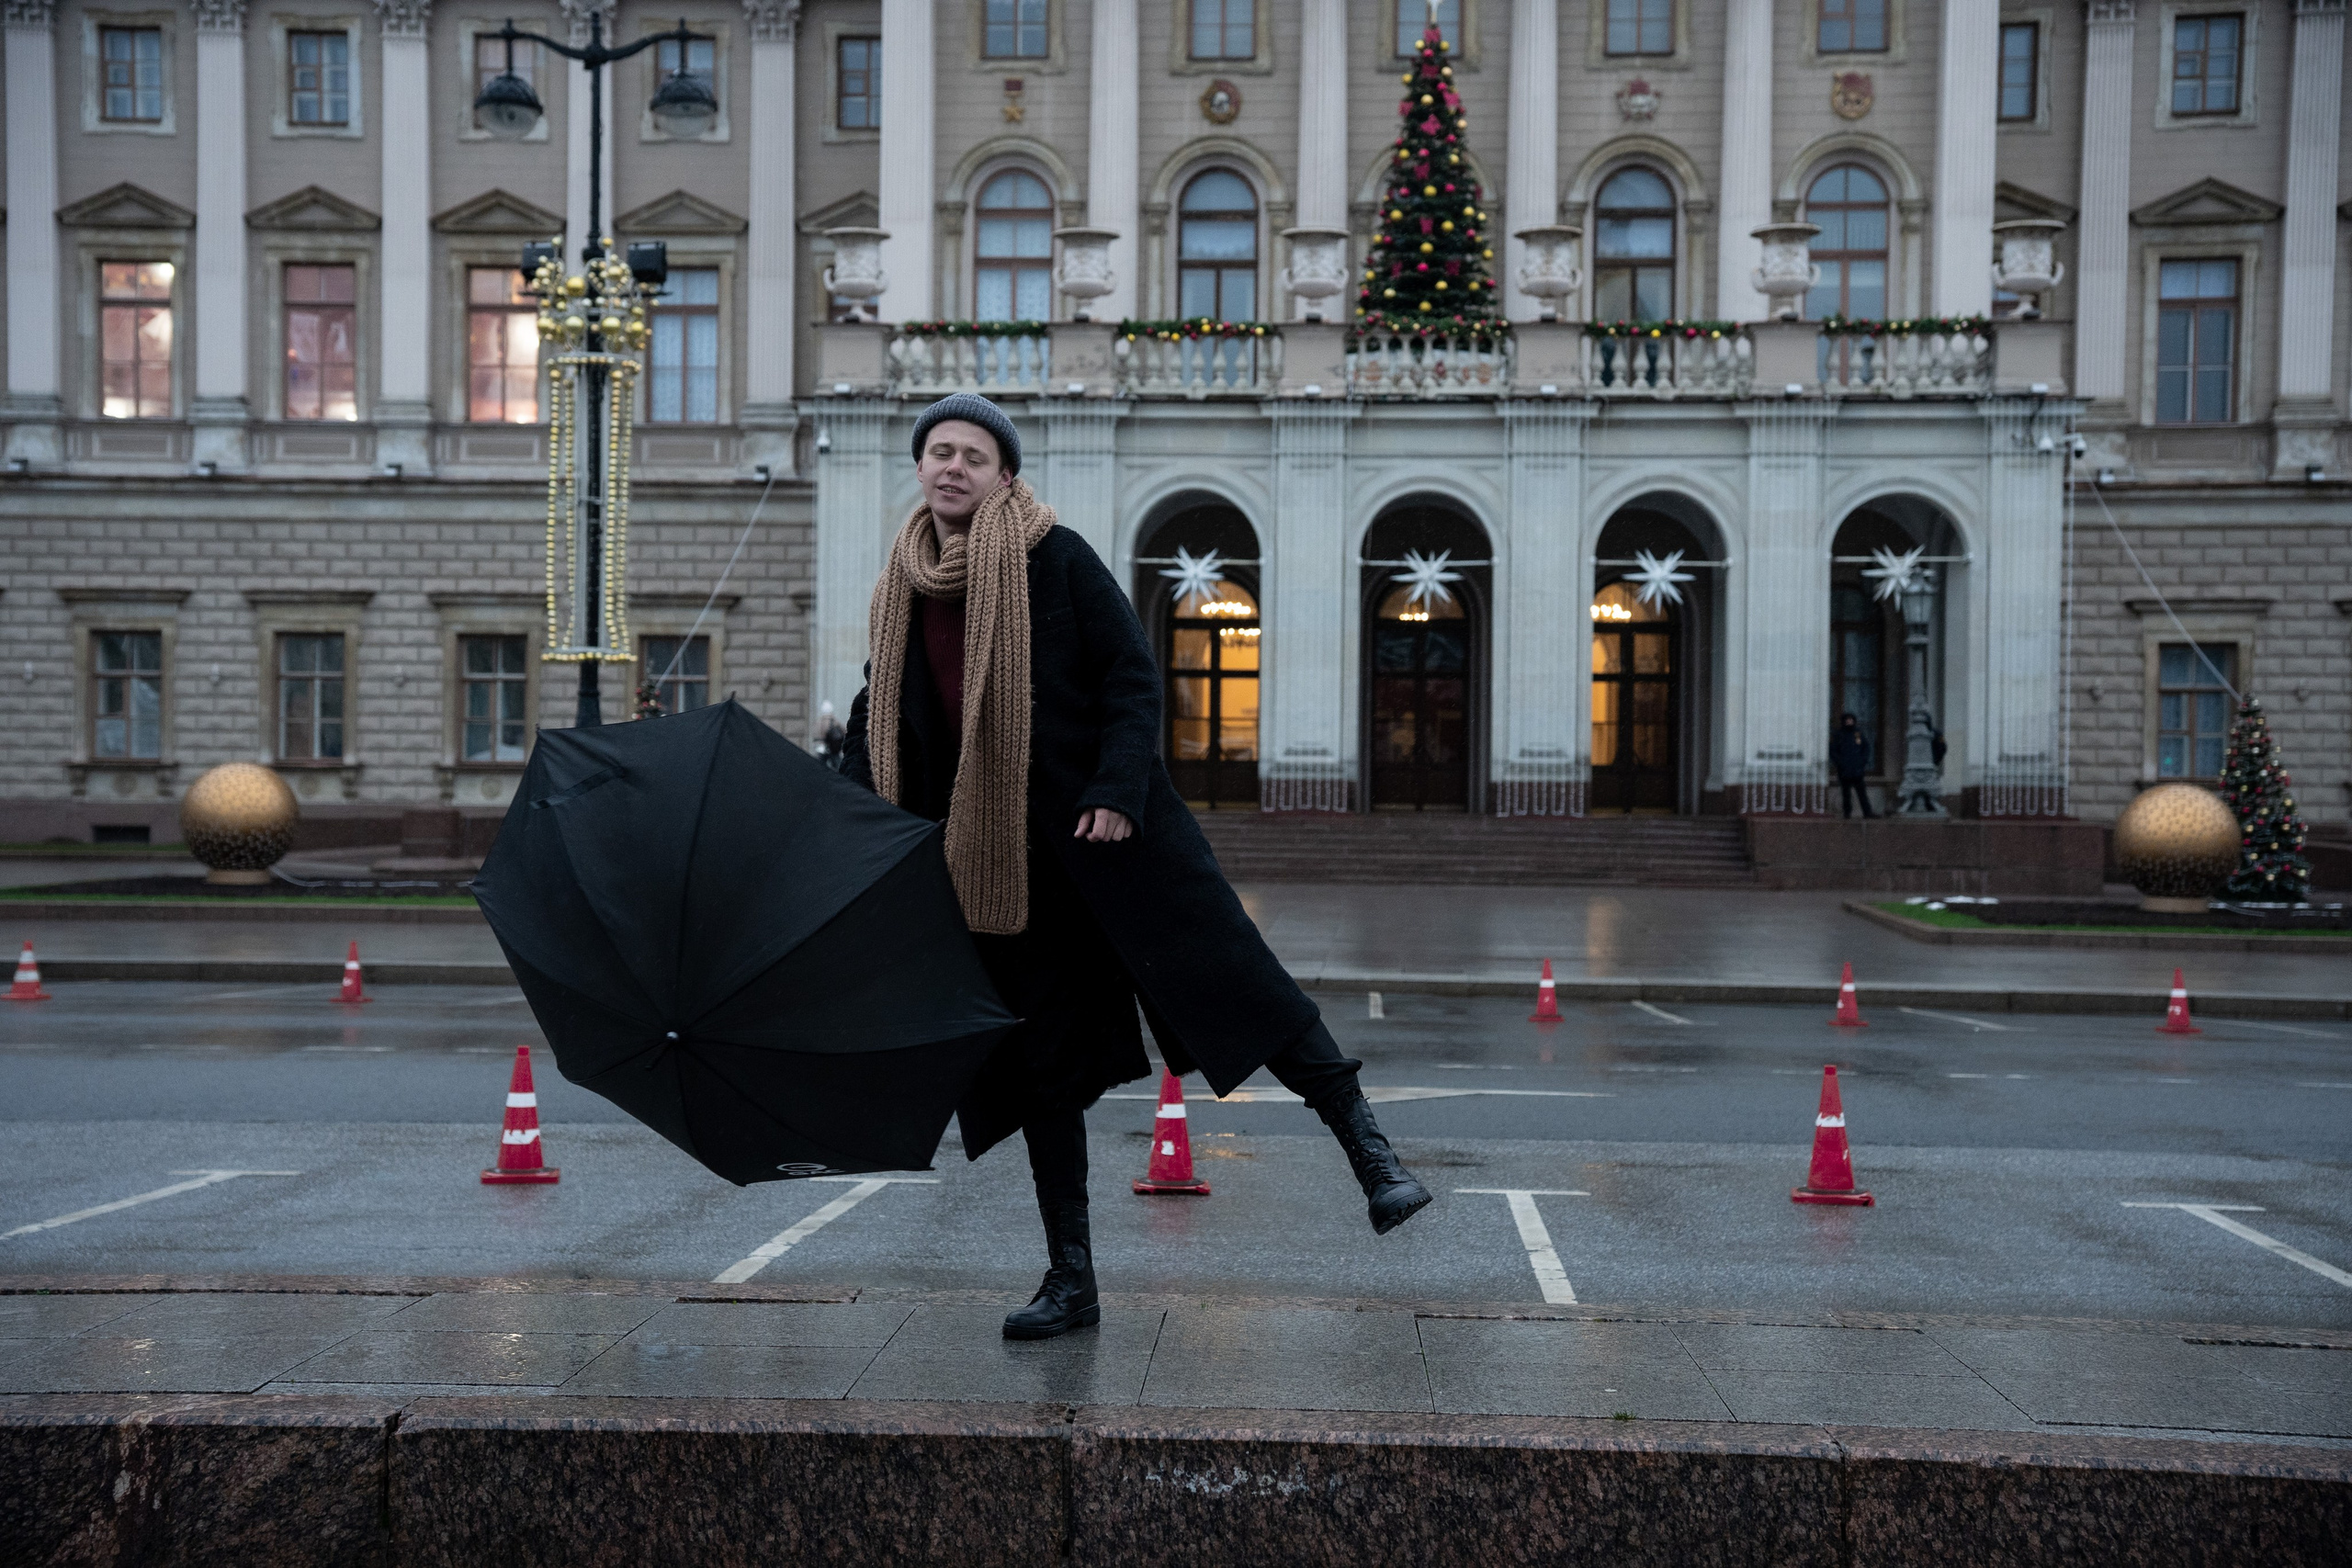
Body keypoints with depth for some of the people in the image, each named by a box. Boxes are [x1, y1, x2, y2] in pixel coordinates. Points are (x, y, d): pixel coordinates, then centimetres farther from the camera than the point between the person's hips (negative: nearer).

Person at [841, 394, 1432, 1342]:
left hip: (1103, 832, -4)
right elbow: (878, 722, 15)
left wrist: (1118, 790, -20)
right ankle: (1070, 1280, 17)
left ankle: (1370, 1153, 1)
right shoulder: (900, 591, 10)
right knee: (1042, 1063, 8)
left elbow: (1133, 676, -8)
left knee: (1227, 975, -13)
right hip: (996, 860, 5)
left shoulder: (1056, 559, -4)